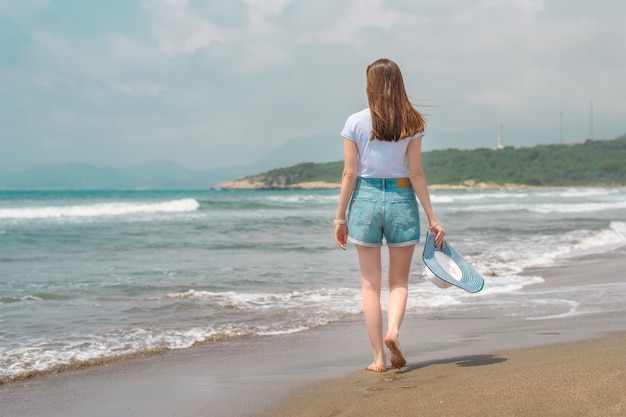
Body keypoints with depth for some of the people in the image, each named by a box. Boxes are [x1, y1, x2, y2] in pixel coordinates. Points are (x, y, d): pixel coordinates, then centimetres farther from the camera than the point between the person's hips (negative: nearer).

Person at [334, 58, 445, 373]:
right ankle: (393, 331, -13)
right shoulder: (411, 123, -2)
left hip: (365, 198, 0)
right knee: (399, 280, 14)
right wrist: (432, 218, 0)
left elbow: (349, 173, -4)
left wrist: (340, 217, 3)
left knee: (370, 284, 8)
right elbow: (416, 174, -4)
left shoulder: (355, 123, -3)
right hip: (401, 199, 0)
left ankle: (379, 358, 8)